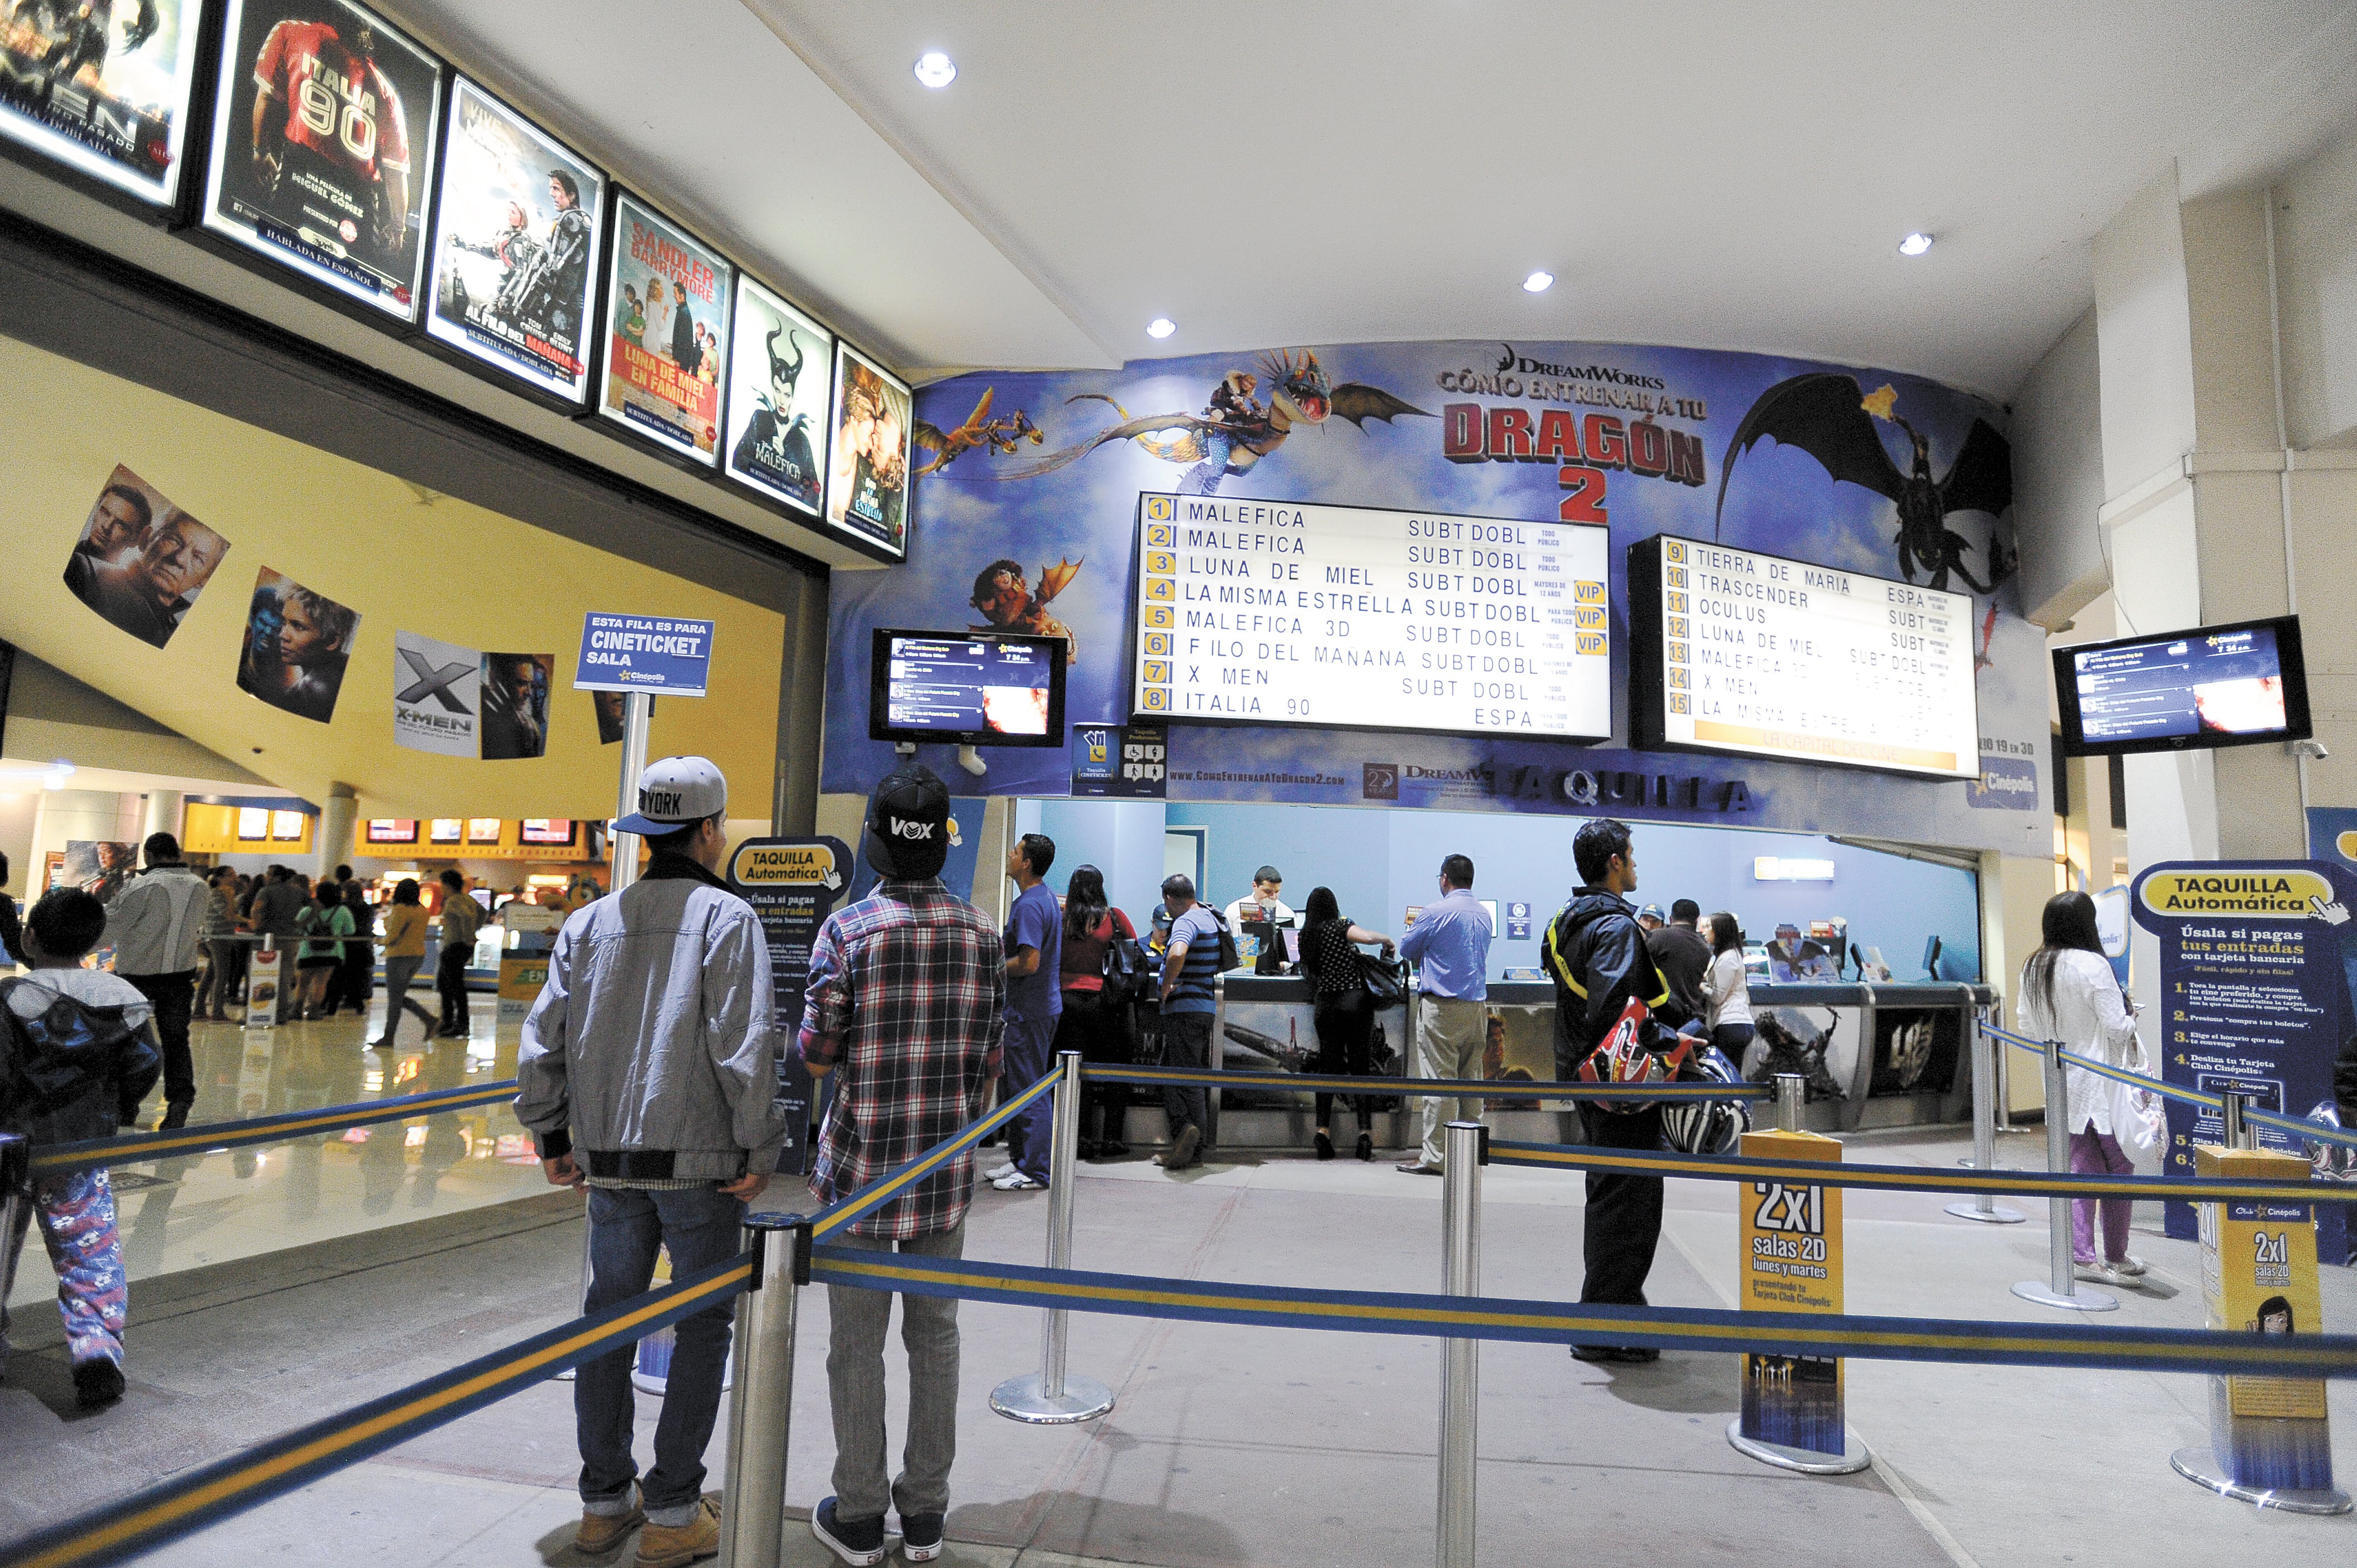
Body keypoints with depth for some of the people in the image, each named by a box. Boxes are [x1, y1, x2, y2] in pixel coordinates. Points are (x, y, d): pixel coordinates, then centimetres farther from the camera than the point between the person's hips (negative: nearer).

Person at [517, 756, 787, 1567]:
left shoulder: (591, 922, 7)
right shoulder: (728, 918, -10)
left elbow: (543, 1038, 7)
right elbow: (744, 1048, -17)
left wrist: (552, 1137, 16)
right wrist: (762, 1149, -9)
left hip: (609, 1158, 5)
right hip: (699, 1159, -5)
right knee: (702, 1324, 7)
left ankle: (604, 1502, 27)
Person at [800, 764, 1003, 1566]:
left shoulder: (849, 928, -13)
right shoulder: (980, 929, -2)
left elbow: (816, 1055, -9)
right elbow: (991, 1056, 5)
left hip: (861, 1163, -3)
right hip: (946, 1167, 3)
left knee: (857, 1343, 10)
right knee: (935, 1335, 14)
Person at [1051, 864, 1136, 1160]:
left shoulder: (1062, 919, 2)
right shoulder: (1114, 916, 0)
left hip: (1068, 998, 1)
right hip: (1105, 1000, -1)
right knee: (1115, 1069, 8)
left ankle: (1084, 1139, 6)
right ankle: (1112, 1139, 7)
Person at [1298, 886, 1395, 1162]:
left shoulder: (1307, 935, 11)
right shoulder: (1340, 927, -4)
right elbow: (1367, 937, -20)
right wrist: (1387, 940, 0)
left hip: (1325, 1005, 4)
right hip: (1355, 1002, -4)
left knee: (1328, 1066, 6)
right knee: (1359, 1066, 0)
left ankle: (1323, 1131, -3)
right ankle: (1365, 1131, -6)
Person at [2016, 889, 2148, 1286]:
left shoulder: (2032, 968, 2)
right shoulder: (2093, 966, -18)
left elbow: (2027, 1027, 7)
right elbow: (2118, 1027, -16)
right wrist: (2130, 1015, 5)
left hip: (2063, 1084, 6)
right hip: (2103, 1085, -6)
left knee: (2081, 1168, 12)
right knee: (2120, 1168, 9)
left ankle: (2083, 1257, 12)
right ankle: (2116, 1257, 18)